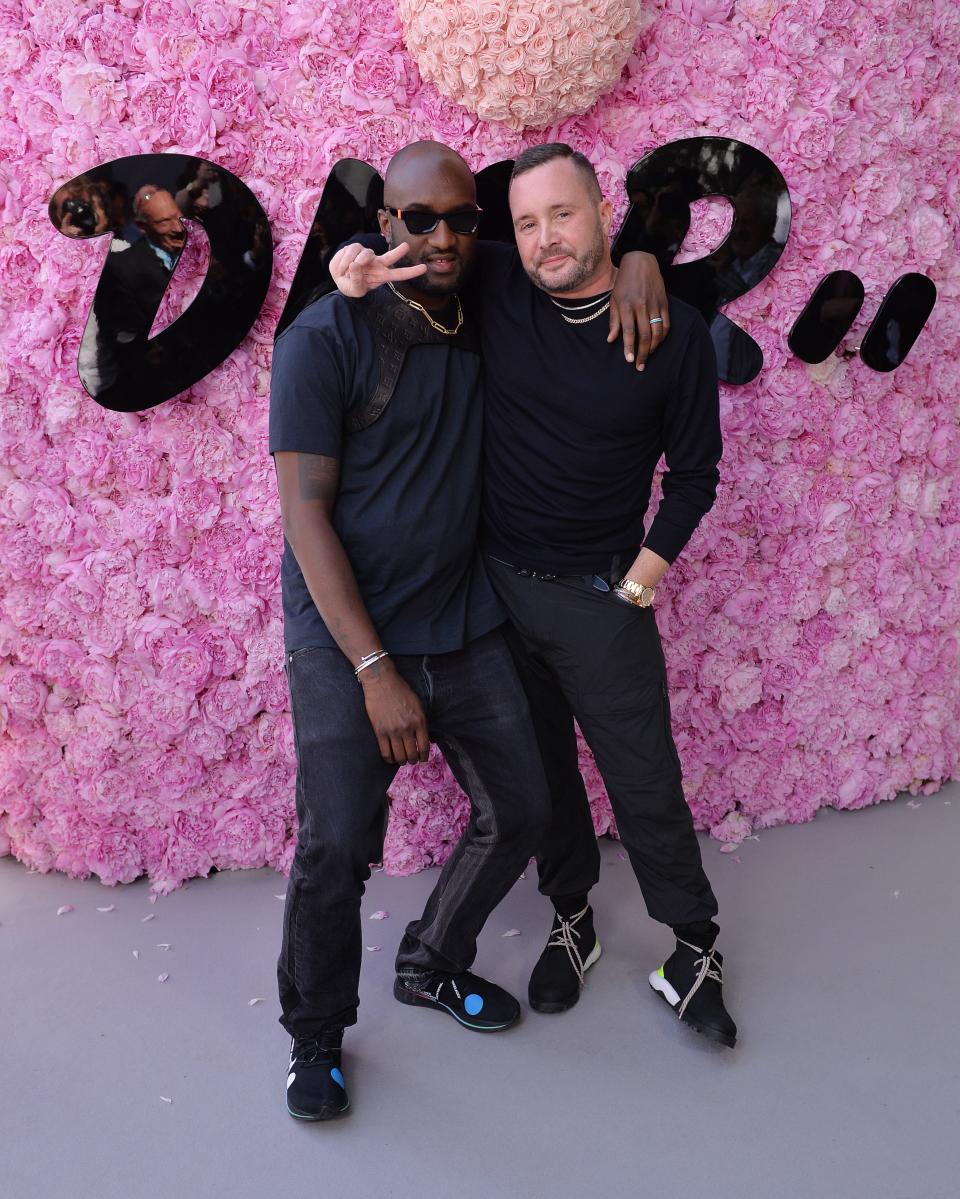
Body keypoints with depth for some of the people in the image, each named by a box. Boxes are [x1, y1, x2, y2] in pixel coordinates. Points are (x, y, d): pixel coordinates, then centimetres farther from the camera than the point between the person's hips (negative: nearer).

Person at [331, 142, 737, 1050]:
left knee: (645, 780, 6)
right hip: (496, 582, 2)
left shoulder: (673, 330, -8)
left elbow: (693, 470, 2)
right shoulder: (491, 286, -6)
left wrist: (646, 570, -6)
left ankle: (692, 947, 27)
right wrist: (358, 261, -15)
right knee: (540, 770, 16)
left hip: (601, 597, -2)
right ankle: (571, 919, 38)